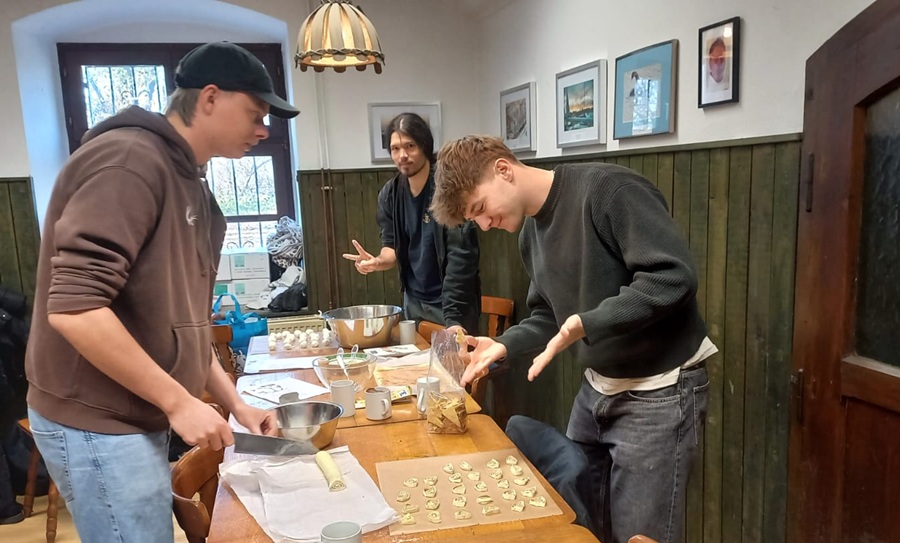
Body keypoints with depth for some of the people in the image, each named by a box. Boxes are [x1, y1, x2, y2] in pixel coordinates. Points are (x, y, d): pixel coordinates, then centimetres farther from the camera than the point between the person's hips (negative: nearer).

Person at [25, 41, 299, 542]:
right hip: (98, 425, -9)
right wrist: (178, 401, -21)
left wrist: (234, 402, 11)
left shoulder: (190, 184, 11)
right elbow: (74, 309, -27)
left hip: (136, 418, 9)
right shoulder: (130, 159, -18)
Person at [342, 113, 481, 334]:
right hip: (414, 302, 5)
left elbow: (461, 254, -21)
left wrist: (453, 316, -26)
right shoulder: (389, 194, 0)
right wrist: (379, 261, -18)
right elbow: (392, 246, 7)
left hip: (454, 303, -5)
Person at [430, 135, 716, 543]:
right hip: (597, 388, 8)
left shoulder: (608, 190, -20)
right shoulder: (531, 233, 8)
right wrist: (503, 346, -2)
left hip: (657, 393, -8)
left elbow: (673, 276, -26)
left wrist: (584, 323, -31)